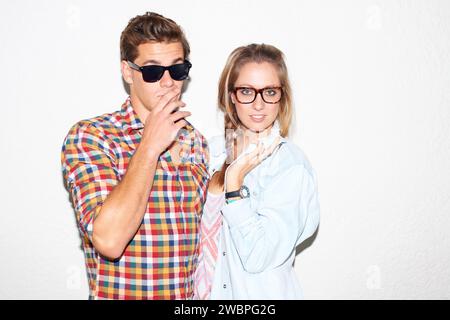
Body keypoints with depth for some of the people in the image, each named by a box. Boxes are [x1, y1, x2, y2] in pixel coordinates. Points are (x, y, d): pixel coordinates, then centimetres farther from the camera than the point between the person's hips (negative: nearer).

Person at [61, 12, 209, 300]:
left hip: (191, 296, 5)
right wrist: (150, 146, -23)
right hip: (121, 293, -5)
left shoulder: (197, 142, 2)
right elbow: (108, 241, -28)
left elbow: (202, 236, 8)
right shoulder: (89, 136, -15)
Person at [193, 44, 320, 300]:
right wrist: (220, 174, -11)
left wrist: (234, 179, -25)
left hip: (263, 292, -5)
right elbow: (203, 232, 2)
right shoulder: (215, 149, -3)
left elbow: (257, 257, -23)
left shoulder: (292, 167, -19)